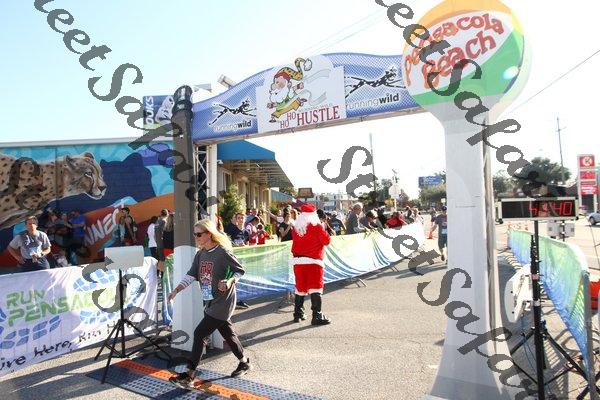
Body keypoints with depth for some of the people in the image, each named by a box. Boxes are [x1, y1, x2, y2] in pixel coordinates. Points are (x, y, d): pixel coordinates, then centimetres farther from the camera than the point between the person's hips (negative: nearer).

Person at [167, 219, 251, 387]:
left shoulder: (223, 252, -17)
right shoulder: (200, 254, 5)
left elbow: (240, 270, -10)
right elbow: (191, 275, 1)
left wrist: (229, 281, -27)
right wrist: (176, 291, -10)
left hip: (222, 302, -8)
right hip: (211, 302, 8)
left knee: (200, 333, -8)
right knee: (228, 333, 18)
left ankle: (189, 375, 2)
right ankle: (244, 362, 36)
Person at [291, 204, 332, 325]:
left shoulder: (296, 228, 6)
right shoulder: (316, 227, -9)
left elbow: (295, 244, 13)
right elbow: (327, 240, -5)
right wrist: (323, 229, 9)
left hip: (298, 261, 6)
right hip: (313, 261, -5)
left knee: (300, 288, 16)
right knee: (315, 288, -2)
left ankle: (298, 314, 24)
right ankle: (317, 316, -4)